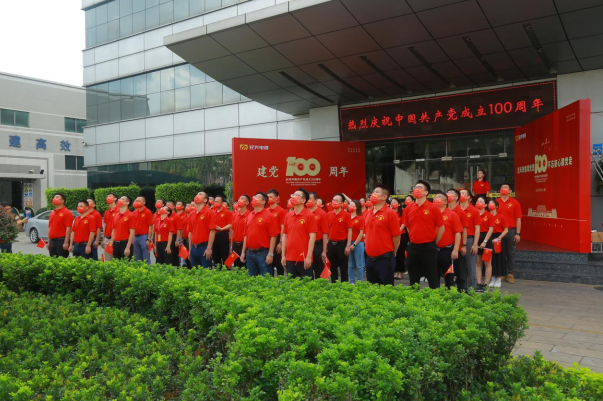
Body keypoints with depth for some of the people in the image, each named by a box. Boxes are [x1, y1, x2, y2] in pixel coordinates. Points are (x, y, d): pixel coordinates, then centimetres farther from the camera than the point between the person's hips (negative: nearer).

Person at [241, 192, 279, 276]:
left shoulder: (269, 216, -7)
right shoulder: (249, 216, 13)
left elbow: (273, 236, -11)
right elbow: (246, 235, 16)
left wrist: (270, 254, -16)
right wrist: (243, 252, 13)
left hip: (263, 253, -6)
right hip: (249, 253, 7)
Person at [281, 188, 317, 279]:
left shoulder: (309, 215, -6)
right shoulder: (288, 216, 10)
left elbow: (312, 237, -10)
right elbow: (284, 236, 13)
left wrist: (309, 257, -15)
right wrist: (283, 255, 8)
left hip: (304, 259, -5)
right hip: (290, 258, 5)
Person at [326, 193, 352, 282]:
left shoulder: (346, 215, -6)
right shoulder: (328, 214, 5)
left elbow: (349, 231, -6)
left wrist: (348, 246, -12)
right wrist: (326, 245, 6)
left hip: (342, 244, -4)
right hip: (331, 244, 4)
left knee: (344, 268, 4)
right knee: (333, 268, 13)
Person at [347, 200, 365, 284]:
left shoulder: (360, 219, -3)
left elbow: (361, 233, -6)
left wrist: (354, 244, -10)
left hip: (358, 243, -4)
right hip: (349, 243, 4)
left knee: (359, 265, 2)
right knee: (350, 265, 9)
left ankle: (359, 282, 8)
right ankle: (351, 282, 18)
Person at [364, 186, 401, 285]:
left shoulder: (390, 213, -10)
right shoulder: (368, 214, 11)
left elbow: (396, 236, -9)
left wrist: (392, 253, -1)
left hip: (385, 259, -7)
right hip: (370, 258, 7)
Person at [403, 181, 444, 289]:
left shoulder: (433, 208, -6)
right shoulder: (409, 209, 6)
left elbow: (441, 228, -1)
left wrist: (434, 243, 2)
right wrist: (413, 239, 14)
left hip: (428, 247, -4)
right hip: (413, 247, 4)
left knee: (432, 278, 2)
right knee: (413, 279, 12)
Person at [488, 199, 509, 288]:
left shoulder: (501, 217, -4)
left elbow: (506, 230, -4)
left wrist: (498, 238, -14)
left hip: (498, 240, -2)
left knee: (499, 258, 2)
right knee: (490, 258, 6)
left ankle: (499, 280, 12)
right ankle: (493, 279, 18)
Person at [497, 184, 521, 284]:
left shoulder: (514, 203, 2)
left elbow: (518, 219, 0)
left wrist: (518, 233, -6)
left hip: (511, 231, -1)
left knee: (510, 253, 6)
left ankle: (510, 274, 14)